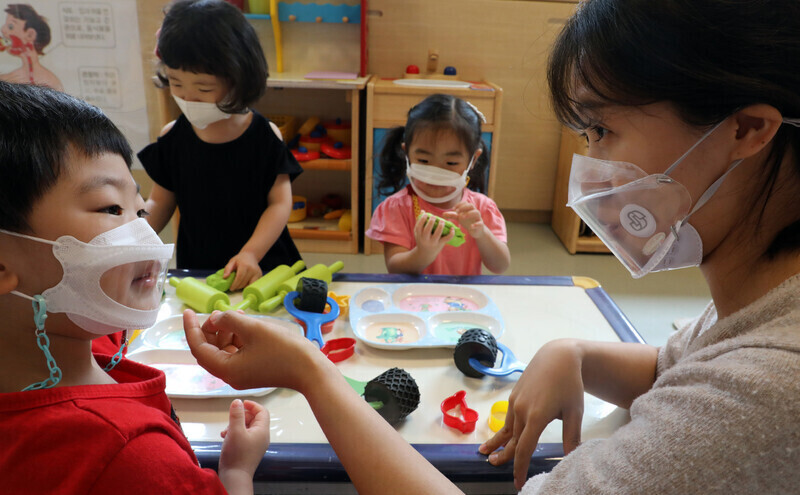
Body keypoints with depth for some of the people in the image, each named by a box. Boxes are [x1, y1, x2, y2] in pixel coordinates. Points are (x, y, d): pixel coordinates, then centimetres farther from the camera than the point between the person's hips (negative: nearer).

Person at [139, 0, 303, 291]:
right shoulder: (172, 137, 3)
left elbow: (279, 203, -5)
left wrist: (250, 254, -17)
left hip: (262, 266, -2)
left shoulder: (265, 136, -5)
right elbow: (160, 204, 9)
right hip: (195, 267, 3)